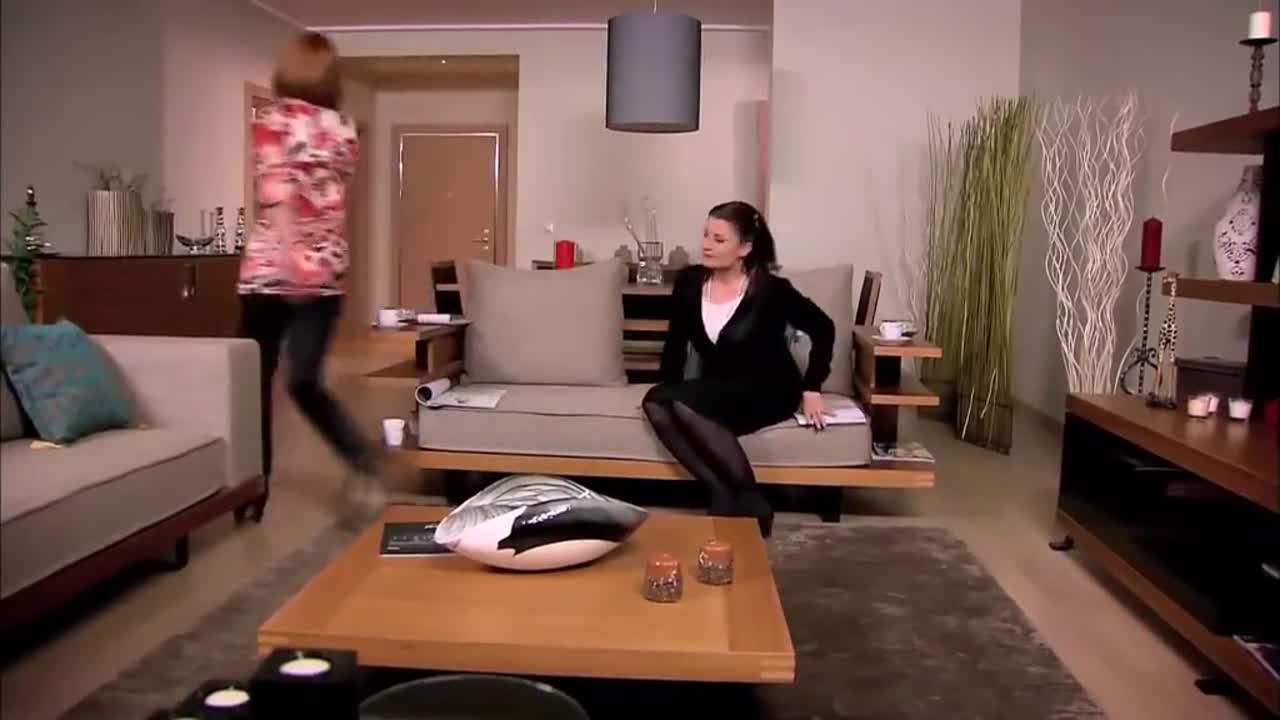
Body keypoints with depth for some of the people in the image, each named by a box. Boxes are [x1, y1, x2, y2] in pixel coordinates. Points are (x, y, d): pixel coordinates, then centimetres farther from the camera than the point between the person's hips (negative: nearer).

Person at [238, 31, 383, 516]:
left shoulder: (273, 119, -1)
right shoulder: (345, 131, 12)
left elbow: (275, 191, -15)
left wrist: (290, 255, -22)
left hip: (271, 268, -4)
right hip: (326, 272, 4)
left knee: (255, 382, 9)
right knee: (306, 383, 13)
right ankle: (364, 466, -5)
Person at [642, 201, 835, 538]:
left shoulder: (770, 289, -12)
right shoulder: (689, 281, 0)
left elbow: (823, 330, -1)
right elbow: (675, 344, 9)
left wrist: (811, 389, -4)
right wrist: (667, 390, -5)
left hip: (769, 391, -5)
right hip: (716, 393, 5)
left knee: (683, 403, -32)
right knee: (655, 404, -26)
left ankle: (750, 501, -21)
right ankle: (723, 493, -24)